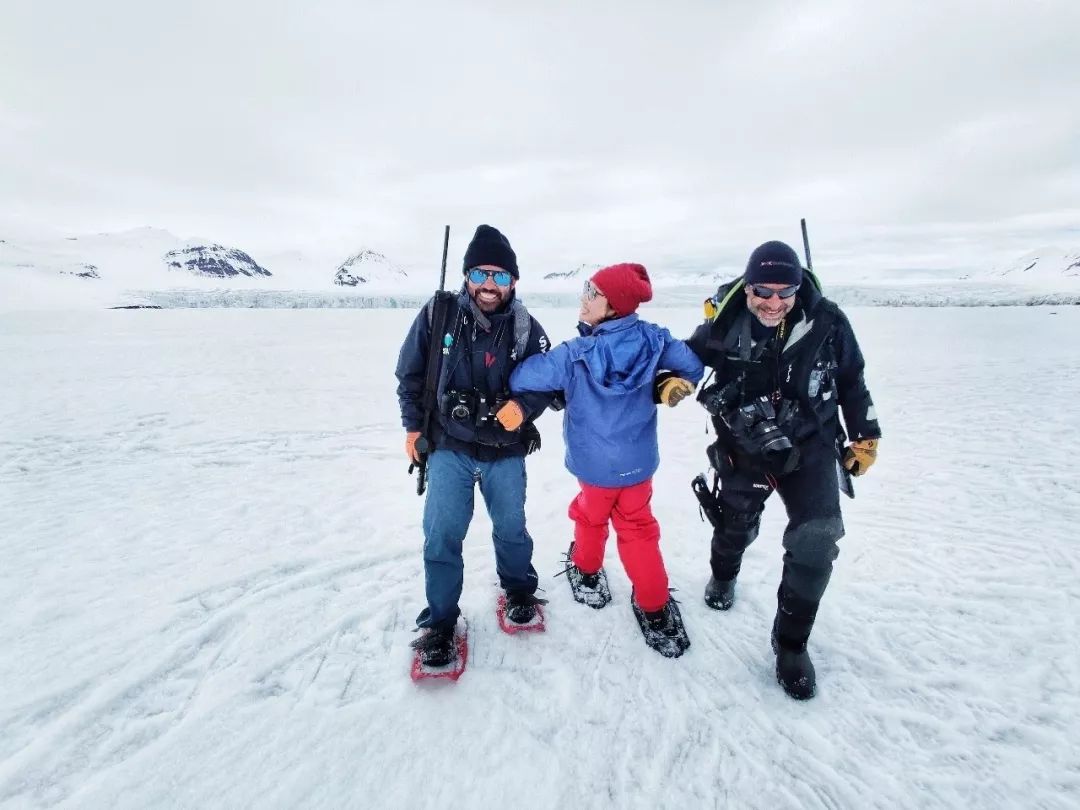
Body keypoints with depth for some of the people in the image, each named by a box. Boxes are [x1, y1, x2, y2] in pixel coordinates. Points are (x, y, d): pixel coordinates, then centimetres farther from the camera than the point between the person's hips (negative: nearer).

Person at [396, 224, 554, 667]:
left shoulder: (526, 327, -9)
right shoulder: (438, 315, -9)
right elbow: (410, 372, 2)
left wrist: (523, 405, -21)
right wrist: (413, 425, 2)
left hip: (506, 452, 1)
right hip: (449, 448, 0)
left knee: (511, 527, 17)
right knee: (441, 536, -1)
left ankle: (519, 589, 45)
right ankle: (440, 622, 20)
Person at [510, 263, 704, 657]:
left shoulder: (574, 355, -24)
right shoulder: (652, 340, -14)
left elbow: (520, 379, -13)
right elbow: (692, 367, 1)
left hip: (595, 464, -3)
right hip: (639, 460, 3)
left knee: (591, 516, 25)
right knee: (638, 529, 19)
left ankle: (587, 573, 50)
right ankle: (655, 610, 25)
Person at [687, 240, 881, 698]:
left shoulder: (827, 322, -15)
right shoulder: (725, 324, -18)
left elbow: (851, 380, 1)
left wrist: (865, 436, 7)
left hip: (811, 447, 0)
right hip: (744, 450, 0)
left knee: (817, 542, -11)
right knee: (735, 525, 19)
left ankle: (791, 643, 12)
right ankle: (723, 575, 56)